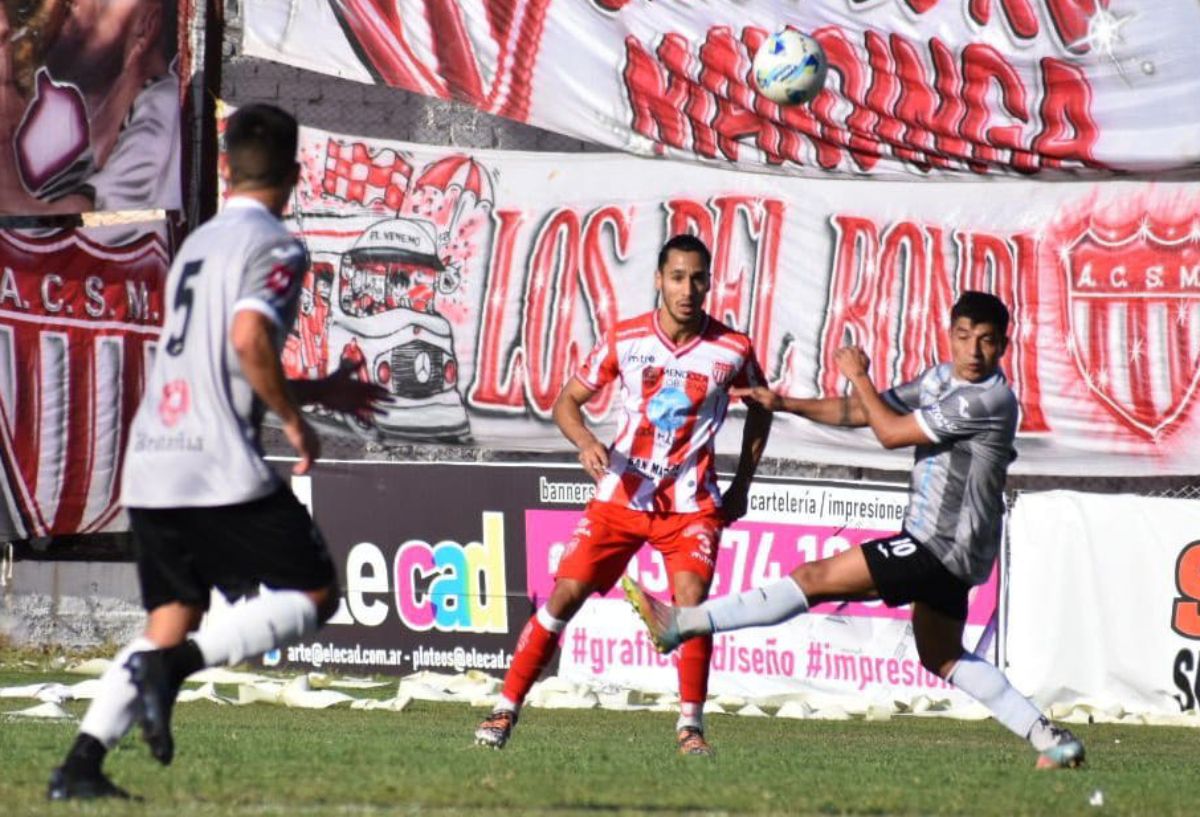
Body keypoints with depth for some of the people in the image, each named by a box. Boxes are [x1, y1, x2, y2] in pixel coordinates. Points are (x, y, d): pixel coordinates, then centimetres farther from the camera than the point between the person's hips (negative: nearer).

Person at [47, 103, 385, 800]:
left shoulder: (196, 244, 21)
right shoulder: (275, 246, -4)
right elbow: (250, 340, -21)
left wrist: (314, 390, 35)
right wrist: (295, 421, -7)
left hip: (150, 465, 8)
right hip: (220, 469, -8)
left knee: (173, 618, 14)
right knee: (314, 596, 2)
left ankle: (81, 764, 2)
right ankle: (174, 664, -19)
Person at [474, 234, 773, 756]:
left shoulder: (732, 350, -5)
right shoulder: (624, 340, -5)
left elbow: (760, 409, 14)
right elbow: (567, 401, 4)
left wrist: (741, 486, 9)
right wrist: (585, 442, -18)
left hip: (690, 502, -1)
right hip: (622, 493, 1)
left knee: (691, 601, -19)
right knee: (566, 593, -4)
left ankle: (690, 726, -6)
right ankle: (507, 708, 5)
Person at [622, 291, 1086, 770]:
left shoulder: (991, 399, -18)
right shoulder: (942, 379, 11)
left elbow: (892, 432, -15)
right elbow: (862, 411, 14)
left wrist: (858, 376, -2)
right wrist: (784, 404, 4)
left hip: (943, 547, -10)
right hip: (943, 549, 10)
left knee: (816, 579, -11)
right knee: (943, 659, 19)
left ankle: (680, 624, -11)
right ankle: (1051, 740, 18)